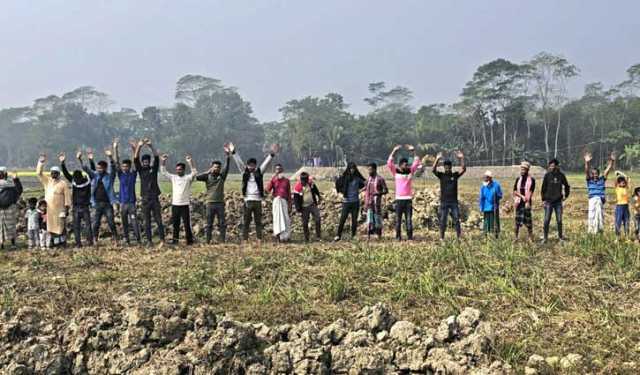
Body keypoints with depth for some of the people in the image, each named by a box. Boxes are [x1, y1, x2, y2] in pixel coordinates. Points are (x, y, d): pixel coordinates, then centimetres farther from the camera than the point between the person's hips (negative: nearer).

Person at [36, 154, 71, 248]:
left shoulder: (63, 184, -2)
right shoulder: (47, 181, 10)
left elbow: (67, 197, -3)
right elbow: (39, 173, 6)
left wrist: (67, 208, -7)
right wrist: (41, 162, -3)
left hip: (60, 210, -4)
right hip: (49, 210, 4)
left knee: (60, 226, -2)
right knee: (50, 226, 5)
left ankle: (62, 243, 3)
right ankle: (51, 243, 10)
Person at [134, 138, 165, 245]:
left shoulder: (154, 168, 6)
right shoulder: (140, 170, 8)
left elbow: (157, 157, -7)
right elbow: (135, 159, -5)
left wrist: (151, 146, -18)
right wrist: (138, 147, -18)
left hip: (154, 198, -1)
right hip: (145, 199, 1)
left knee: (158, 220, -3)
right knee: (147, 222, 4)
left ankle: (162, 240, -1)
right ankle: (149, 241, 9)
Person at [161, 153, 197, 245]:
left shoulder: (188, 178, -1)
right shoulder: (173, 177, 9)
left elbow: (194, 172, -18)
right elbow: (163, 172, 6)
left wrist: (190, 161, -30)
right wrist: (163, 161, -7)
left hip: (185, 205, -4)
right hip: (175, 204, 4)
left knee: (187, 224, -1)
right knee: (175, 224, 9)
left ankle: (190, 240, 4)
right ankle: (175, 240, 16)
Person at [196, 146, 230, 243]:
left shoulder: (222, 176, 6)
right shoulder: (207, 177, 4)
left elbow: (226, 166, -5)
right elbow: (197, 177, -11)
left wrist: (227, 154, -14)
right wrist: (208, 172, -11)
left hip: (220, 203, 1)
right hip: (210, 203, -1)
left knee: (222, 224, 1)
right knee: (209, 224, 4)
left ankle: (222, 241, 4)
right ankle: (208, 242, 9)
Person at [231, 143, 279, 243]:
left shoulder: (259, 172, 7)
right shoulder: (245, 172, 7)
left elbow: (266, 163, 0)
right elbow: (239, 162, 3)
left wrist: (272, 154, -11)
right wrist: (233, 152, -3)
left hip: (258, 201, 0)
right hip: (247, 201, 0)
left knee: (258, 222, 5)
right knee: (245, 222, 2)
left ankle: (259, 240, 7)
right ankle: (244, 240, 4)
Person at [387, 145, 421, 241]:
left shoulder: (410, 171, 9)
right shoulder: (395, 172, 3)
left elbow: (416, 163, 6)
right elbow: (389, 163, -8)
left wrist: (413, 152, -3)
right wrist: (394, 151, -15)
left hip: (408, 199, 1)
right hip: (399, 199, -1)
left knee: (409, 219, 1)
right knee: (398, 219, 1)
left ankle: (410, 236, 3)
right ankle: (398, 236, 6)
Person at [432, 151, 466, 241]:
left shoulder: (455, 175, 6)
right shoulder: (441, 175, 2)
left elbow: (463, 169, -7)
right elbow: (433, 170, -14)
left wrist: (461, 158, -19)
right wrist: (437, 159, -25)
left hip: (454, 202, 1)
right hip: (444, 202, -1)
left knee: (456, 220, 0)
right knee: (443, 220, 3)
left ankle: (459, 236, 4)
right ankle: (441, 237, 8)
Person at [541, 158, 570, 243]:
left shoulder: (561, 175, 2)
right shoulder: (547, 175, -1)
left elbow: (567, 186, 17)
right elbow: (543, 188, 1)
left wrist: (566, 195, 11)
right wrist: (543, 199, -2)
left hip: (558, 201, 1)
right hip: (548, 201, -1)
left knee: (559, 220, 5)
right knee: (547, 220, -2)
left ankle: (560, 236, 18)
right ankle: (545, 237, 8)